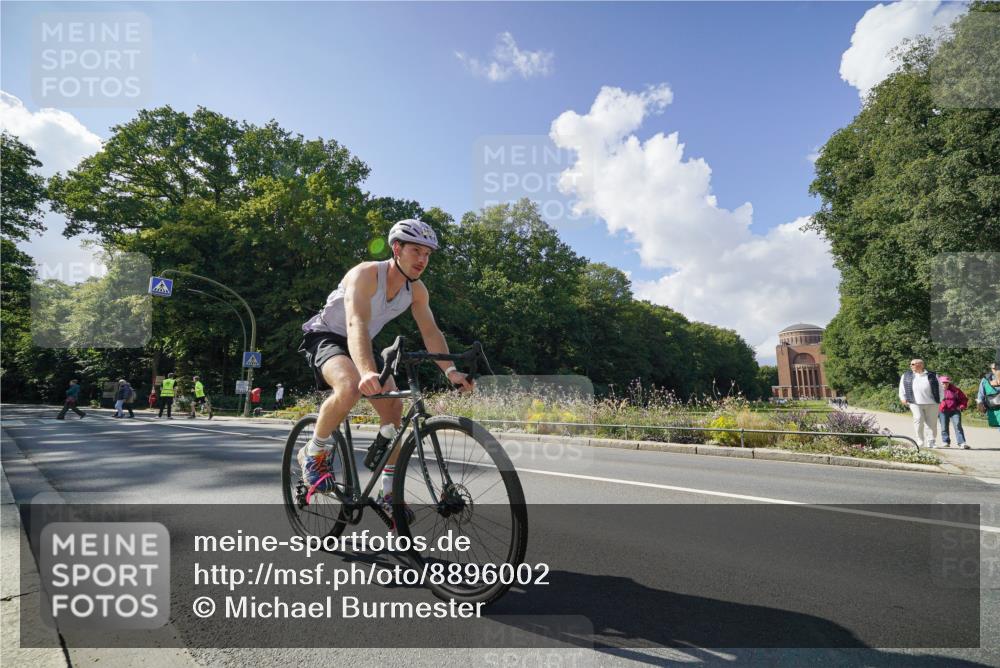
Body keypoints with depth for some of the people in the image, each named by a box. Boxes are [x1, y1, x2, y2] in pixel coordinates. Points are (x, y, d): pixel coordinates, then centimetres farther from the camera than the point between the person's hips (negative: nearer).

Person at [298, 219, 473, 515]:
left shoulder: (416, 290, -9)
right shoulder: (366, 274, -29)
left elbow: (431, 332, -10)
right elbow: (356, 324, -44)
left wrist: (450, 371, -26)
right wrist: (367, 371, -61)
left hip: (361, 344, 7)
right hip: (325, 336, -6)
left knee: (394, 407, -6)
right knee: (350, 387, -37)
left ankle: (389, 492, 8)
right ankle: (314, 453, -10)